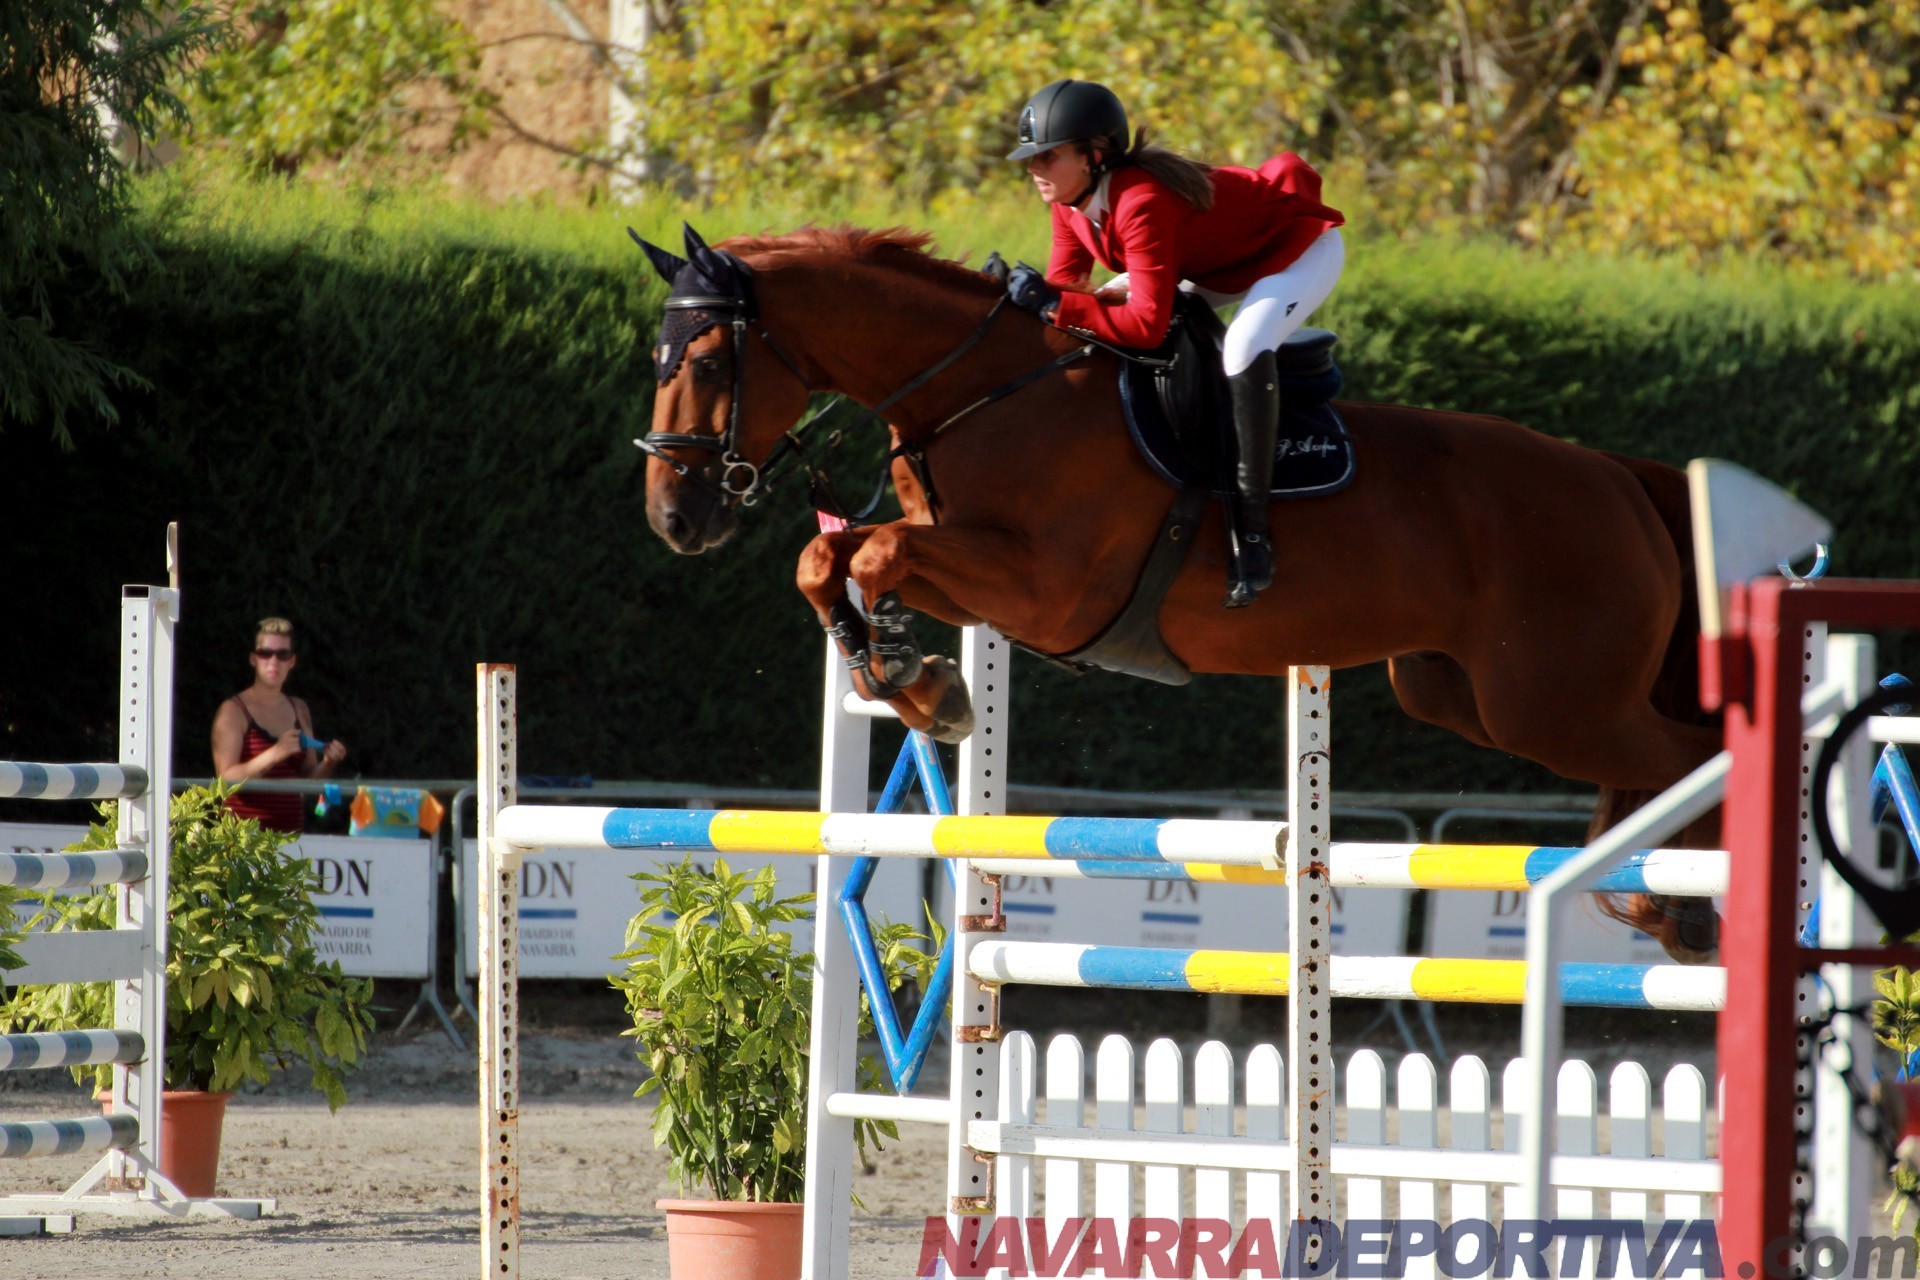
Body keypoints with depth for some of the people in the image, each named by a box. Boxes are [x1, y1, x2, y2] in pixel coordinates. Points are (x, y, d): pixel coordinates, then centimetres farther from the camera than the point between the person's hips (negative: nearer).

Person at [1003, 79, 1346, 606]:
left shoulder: (1142, 202, -36)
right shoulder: (1071, 200, -9)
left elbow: (1147, 325, -39)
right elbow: (1066, 284, -4)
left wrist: (1052, 304, -40)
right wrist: (1015, 295, -25)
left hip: (1302, 248, -10)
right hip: (1224, 264, 10)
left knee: (1245, 348, -37)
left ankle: (1251, 527, -33)